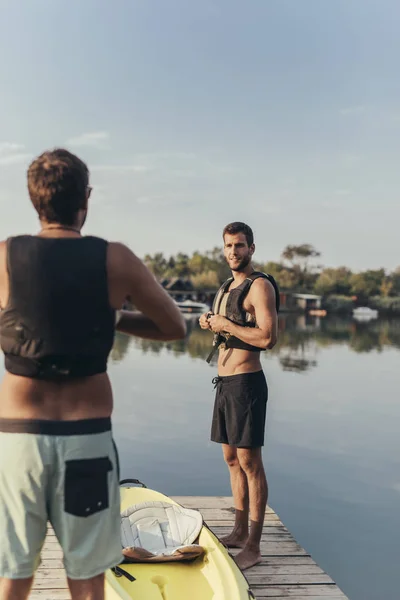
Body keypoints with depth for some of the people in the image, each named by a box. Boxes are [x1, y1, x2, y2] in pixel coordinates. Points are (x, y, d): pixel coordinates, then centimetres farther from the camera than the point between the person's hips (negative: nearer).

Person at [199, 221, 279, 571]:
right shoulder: (226, 288, 17)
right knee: (232, 459, 15)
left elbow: (268, 338, -23)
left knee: (250, 462, -4)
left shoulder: (260, 286, -11)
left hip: (246, 383, -9)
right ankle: (239, 533, 27)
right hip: (224, 382, 9)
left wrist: (226, 325, -14)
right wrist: (211, 323, 6)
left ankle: (253, 547, 4)